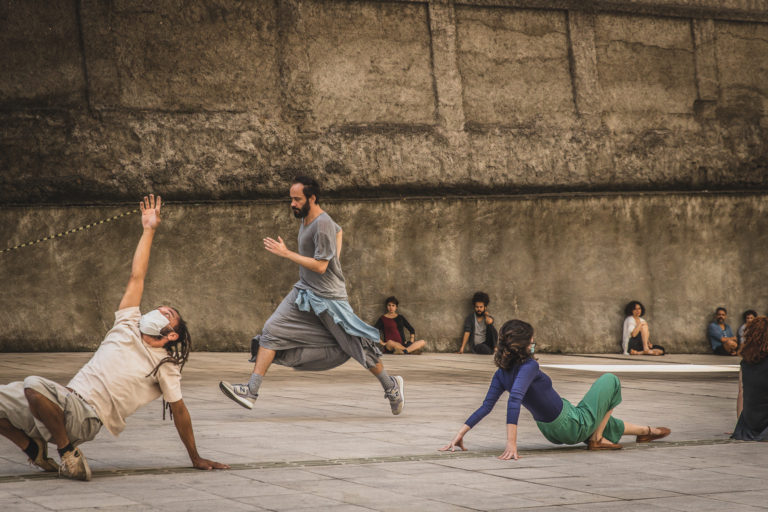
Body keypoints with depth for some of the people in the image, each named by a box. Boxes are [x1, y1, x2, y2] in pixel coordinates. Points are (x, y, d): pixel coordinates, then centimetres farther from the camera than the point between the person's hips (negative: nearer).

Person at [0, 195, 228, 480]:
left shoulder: (165, 367, 5)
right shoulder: (128, 327, 17)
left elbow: (179, 410, 9)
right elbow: (136, 277, 16)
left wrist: (196, 458, 10)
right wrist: (148, 230, 14)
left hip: (86, 417, -6)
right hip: (67, 400, 6)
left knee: (34, 386, -35)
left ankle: (68, 450, -18)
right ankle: (33, 447, 9)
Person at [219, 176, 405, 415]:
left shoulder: (323, 225, -21)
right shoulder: (304, 219, 7)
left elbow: (320, 266, -24)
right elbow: (339, 231, 26)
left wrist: (286, 253, -21)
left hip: (328, 297, -8)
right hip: (303, 292, 8)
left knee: (355, 344, 2)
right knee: (272, 332, -6)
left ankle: (391, 386, 22)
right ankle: (251, 391, -10)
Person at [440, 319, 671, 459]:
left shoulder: (502, 373, -7)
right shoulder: (529, 367, -31)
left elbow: (486, 406, -11)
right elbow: (514, 400, -43)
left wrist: (461, 432, -7)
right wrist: (512, 443, -48)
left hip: (553, 431, 8)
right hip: (574, 425, -8)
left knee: (605, 421, 35)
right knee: (610, 380, 14)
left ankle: (646, 431, 56)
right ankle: (597, 439, 18)